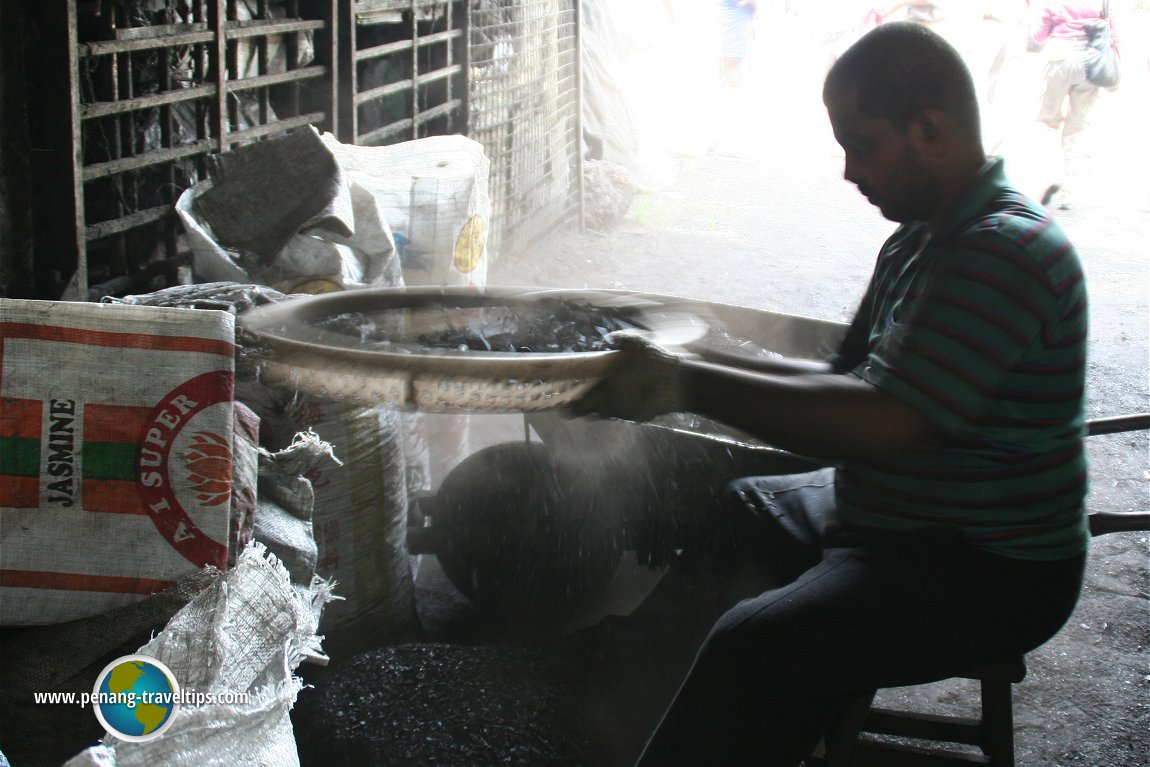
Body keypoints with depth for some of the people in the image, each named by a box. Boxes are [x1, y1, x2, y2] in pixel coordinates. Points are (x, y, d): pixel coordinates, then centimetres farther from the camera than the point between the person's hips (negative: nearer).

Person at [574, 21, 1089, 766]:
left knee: (753, 648, -29)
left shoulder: (1004, 252, -23)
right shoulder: (921, 240, 10)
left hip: (989, 572, -11)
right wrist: (713, 365, -3)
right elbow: (846, 378, 11)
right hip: (904, 517, 11)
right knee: (743, 505, 27)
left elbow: (882, 420, -32)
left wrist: (688, 384, -30)